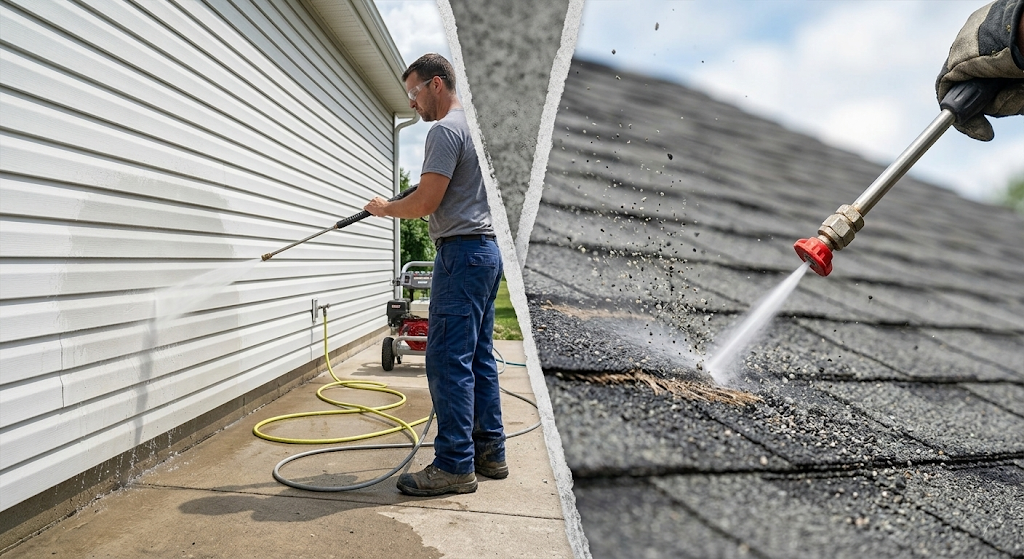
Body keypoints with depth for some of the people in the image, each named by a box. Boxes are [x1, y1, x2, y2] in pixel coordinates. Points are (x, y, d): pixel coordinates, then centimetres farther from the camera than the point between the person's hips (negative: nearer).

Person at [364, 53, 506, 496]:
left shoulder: (446, 130, -10)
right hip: (487, 249, 11)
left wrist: (385, 208, 0)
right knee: (479, 358, 12)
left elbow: (426, 202, -16)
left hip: (462, 252, -11)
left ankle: (455, 465, -4)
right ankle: (490, 452, 19)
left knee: (449, 360, -9)